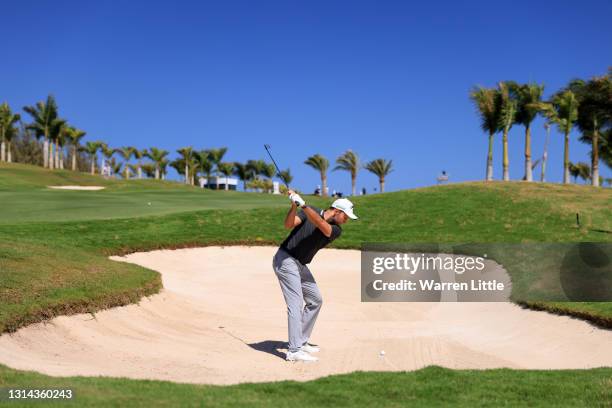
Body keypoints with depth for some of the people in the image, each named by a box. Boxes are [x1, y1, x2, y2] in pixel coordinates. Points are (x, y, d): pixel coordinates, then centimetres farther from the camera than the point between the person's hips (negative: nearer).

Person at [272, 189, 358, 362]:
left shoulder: (336, 230, -1)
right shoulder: (308, 211, -9)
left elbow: (321, 224, -22)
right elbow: (288, 224, -22)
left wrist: (302, 204, -36)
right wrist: (294, 206, -39)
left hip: (301, 265, 7)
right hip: (285, 259, -7)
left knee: (315, 300, 14)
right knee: (296, 304, -15)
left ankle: (302, 342, 24)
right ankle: (294, 351, -17)